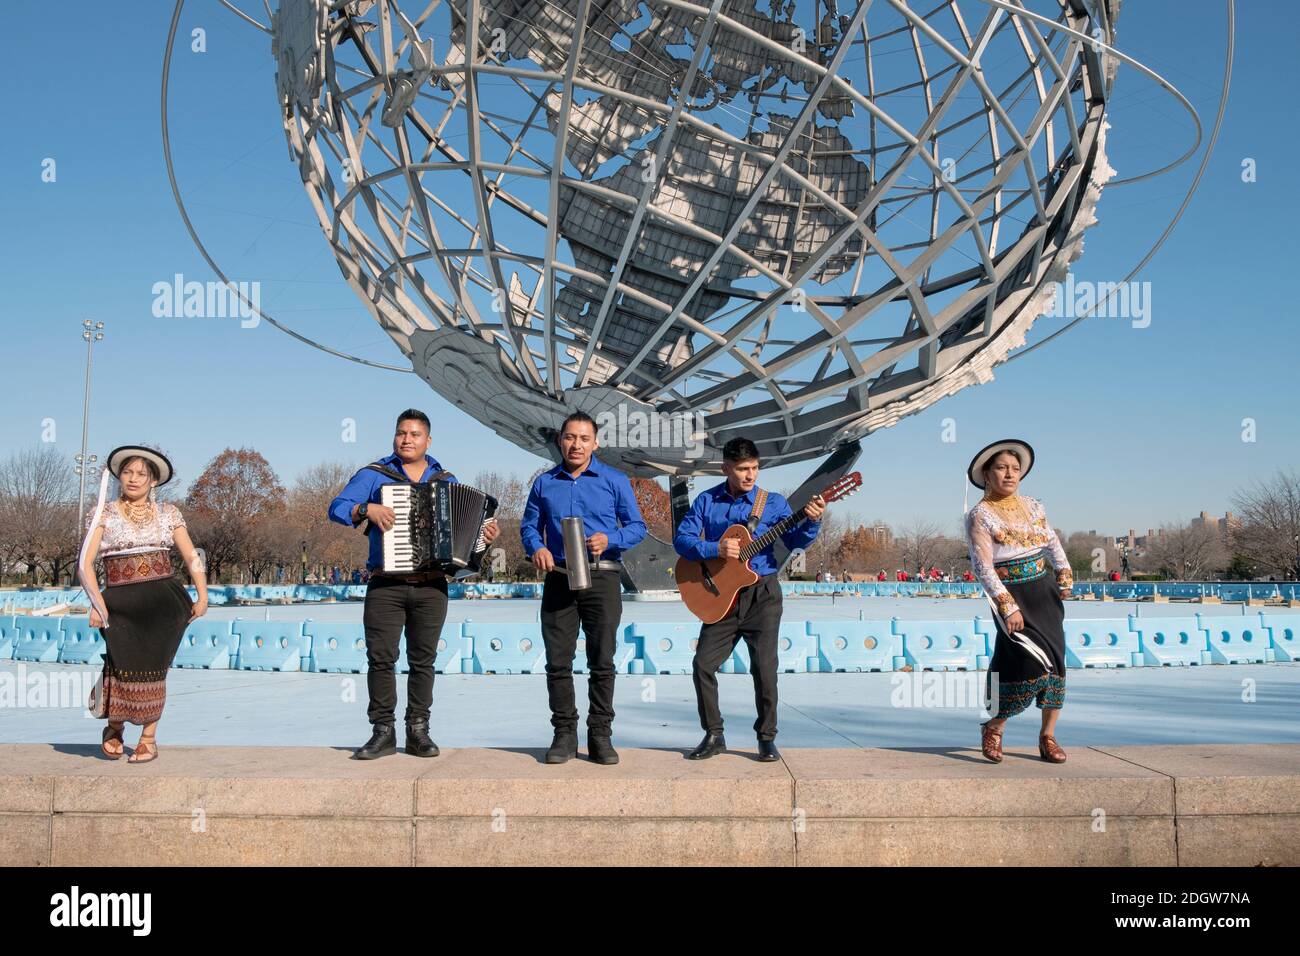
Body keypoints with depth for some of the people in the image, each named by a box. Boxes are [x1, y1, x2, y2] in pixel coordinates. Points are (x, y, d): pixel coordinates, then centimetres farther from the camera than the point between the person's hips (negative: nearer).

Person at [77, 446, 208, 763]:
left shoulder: (168, 514, 12)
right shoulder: (103, 514, 8)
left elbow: (191, 557, 10)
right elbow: (85, 563, 0)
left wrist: (202, 597, -1)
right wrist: (97, 603, -12)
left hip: (163, 601, 1)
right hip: (120, 603, -1)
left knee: (153, 668, -2)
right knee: (124, 663, -15)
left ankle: (148, 739, 14)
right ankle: (114, 728, 13)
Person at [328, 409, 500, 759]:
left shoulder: (446, 481, 15)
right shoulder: (374, 475, 6)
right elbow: (337, 508, -2)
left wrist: (484, 535, -1)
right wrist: (367, 509, -20)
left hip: (431, 587, 2)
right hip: (385, 586, -2)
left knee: (423, 659, 5)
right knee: (381, 658, -3)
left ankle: (418, 730, 12)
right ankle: (383, 732, 6)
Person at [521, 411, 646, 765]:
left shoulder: (615, 480, 4)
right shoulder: (545, 483, 11)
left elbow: (637, 526, 2)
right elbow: (529, 526, 14)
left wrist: (609, 540, -16)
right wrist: (536, 547, -7)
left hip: (602, 579, -2)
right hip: (559, 579, 2)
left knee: (602, 661, 1)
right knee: (558, 661, 2)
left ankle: (600, 734, 10)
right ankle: (564, 733, 12)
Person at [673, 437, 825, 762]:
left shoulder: (773, 502, 1)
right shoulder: (707, 501, 4)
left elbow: (795, 541, -8)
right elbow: (681, 539, -4)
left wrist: (811, 522, -28)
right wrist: (715, 549, -19)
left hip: (762, 593, -1)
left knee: (764, 667, -4)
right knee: (703, 664, -3)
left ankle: (767, 738, 12)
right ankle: (714, 735, 14)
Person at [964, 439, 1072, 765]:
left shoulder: (1032, 506, 9)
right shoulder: (979, 516, -9)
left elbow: (1052, 543, 22)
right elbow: (983, 567, -15)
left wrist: (1065, 574, 10)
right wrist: (1007, 606, -20)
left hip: (1045, 593, 6)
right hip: (1011, 596, -6)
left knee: (1055, 662, 4)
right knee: (1034, 666, -15)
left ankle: (1048, 736, 19)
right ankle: (993, 727, 7)